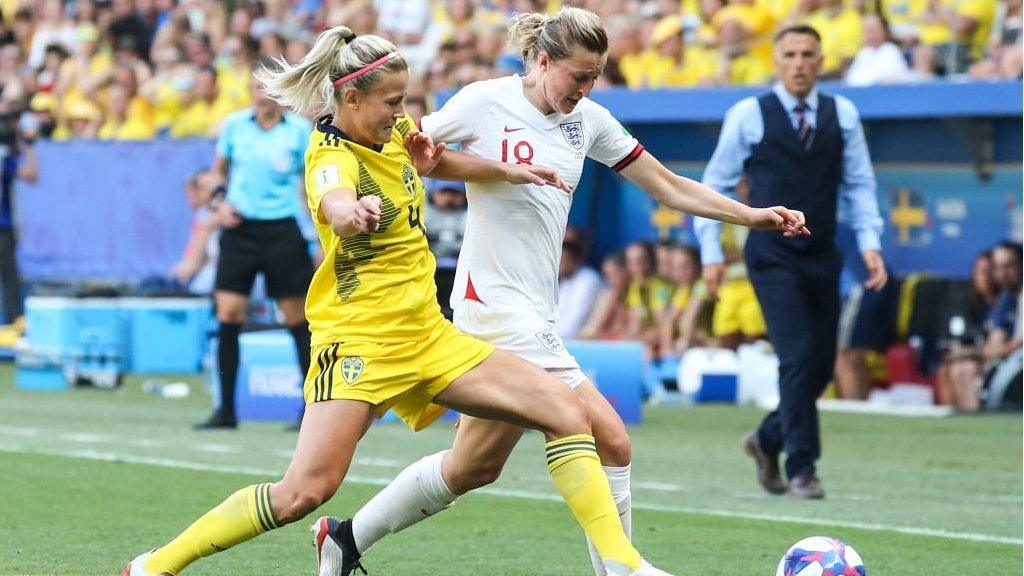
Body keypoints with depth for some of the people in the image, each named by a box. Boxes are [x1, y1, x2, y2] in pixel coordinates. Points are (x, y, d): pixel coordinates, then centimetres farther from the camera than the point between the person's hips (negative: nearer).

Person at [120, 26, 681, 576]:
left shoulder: (393, 133, 6)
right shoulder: (332, 157, -19)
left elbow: (439, 162, 32)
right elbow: (335, 204, -46)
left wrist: (507, 171, 23)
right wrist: (352, 212, -68)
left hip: (428, 336, 8)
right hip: (360, 340, -8)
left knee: (566, 413, -3)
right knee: (306, 490, -22)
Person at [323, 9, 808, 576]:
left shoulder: (588, 120, 8)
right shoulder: (486, 103, -9)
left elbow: (670, 187, 12)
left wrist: (755, 215, 6)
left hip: (533, 311, 8)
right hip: (498, 304, -8)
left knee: (475, 466, 11)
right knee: (610, 441, -12)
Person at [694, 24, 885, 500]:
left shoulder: (842, 115, 8)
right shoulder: (748, 116, 0)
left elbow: (859, 184, 11)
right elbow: (715, 184, 6)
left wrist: (869, 243, -1)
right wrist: (711, 251, 0)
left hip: (822, 257, 4)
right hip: (772, 256, -4)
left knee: (822, 364, 6)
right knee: (798, 356, -15)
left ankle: (769, 439, 30)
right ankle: (801, 467, -10)